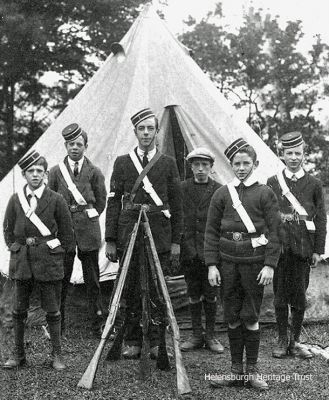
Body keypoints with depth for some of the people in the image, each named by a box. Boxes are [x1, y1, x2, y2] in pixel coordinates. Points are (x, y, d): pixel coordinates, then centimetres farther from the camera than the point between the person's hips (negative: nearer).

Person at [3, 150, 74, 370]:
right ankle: (18, 354, 20)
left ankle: (57, 355, 14)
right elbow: (8, 230, 15)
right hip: (21, 262, 3)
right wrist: (16, 249, 6)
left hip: (48, 261, -2)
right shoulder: (15, 199, 4)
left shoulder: (56, 200, -4)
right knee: (19, 310, 8)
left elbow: (67, 235, 2)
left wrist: (53, 252, -1)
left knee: (52, 311, 4)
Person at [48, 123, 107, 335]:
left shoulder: (95, 172, 6)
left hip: (88, 231, 0)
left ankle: (98, 324, 13)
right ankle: (58, 325, 12)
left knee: (92, 279, 5)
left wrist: (88, 219, 7)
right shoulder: (56, 171, 6)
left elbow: (101, 202, 11)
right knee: (61, 279, 2)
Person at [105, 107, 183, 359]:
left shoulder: (168, 164, 6)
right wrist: (110, 240, -1)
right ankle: (133, 342, 15)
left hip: (159, 236, -1)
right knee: (131, 290, 5)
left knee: (157, 290, 2)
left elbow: (177, 205, 6)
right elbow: (113, 202, 6)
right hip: (128, 234, 1)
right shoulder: (122, 163, 8)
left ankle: (157, 342, 13)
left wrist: (176, 242, 0)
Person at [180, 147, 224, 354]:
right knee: (193, 295, 9)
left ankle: (210, 335, 16)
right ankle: (197, 335, 19)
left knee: (211, 295, 4)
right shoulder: (182, 189, 5)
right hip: (189, 251, 2)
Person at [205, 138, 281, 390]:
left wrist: (269, 265, -10)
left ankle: (252, 370, 14)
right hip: (228, 262, 3)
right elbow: (211, 232, 6)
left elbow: (274, 232, -3)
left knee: (251, 317, 2)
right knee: (232, 318, 7)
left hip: (254, 261, -2)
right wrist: (212, 264, -1)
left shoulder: (265, 194, 0)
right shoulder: (222, 194, 6)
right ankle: (237, 371, 17)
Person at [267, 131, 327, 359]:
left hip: (303, 246, 0)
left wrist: (318, 250, 1)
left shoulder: (314, 184, 6)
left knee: (300, 296, 5)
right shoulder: (272, 183, 7)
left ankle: (296, 341, 17)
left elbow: (321, 219, 6)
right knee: (280, 295, 5)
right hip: (279, 245, 0)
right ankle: (283, 341, 17)